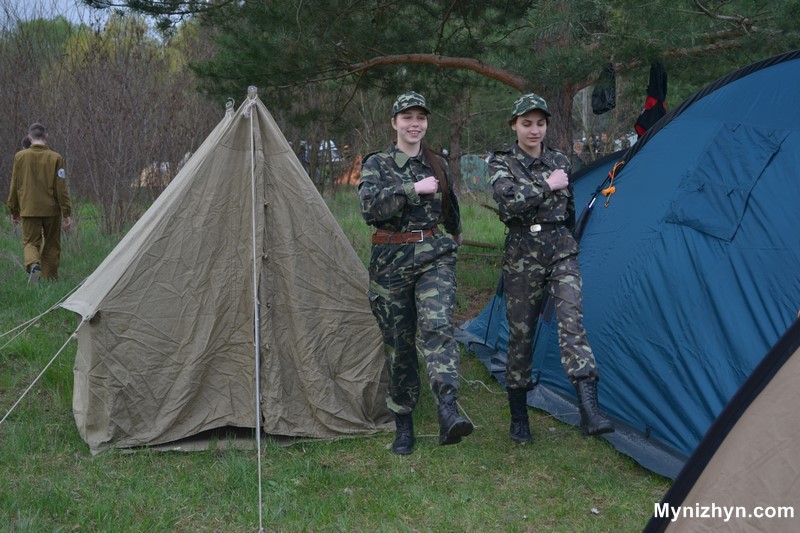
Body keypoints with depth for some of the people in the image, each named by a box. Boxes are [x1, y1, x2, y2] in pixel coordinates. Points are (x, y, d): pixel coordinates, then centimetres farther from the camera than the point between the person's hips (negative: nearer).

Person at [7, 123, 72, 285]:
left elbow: (14, 186, 4)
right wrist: (66, 213, -2)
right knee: (51, 245, 12)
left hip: (28, 209, 0)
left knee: (30, 241, 9)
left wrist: (14, 210, 14)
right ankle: (50, 281, 16)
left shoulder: (20, 156, -1)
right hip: (52, 210, 0)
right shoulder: (55, 158, -6)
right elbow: (61, 188, -7)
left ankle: (33, 264, -22)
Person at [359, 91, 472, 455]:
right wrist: (413, 189, -20)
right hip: (391, 261, -1)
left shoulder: (437, 165, 11)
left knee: (436, 324, -23)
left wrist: (454, 237, 33)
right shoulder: (376, 164, 0)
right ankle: (403, 424, 20)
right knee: (399, 342, 6)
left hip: (435, 257, 1)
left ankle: (448, 412, -36)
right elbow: (370, 207, -18)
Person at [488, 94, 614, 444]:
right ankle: (519, 419, 19)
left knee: (572, 320, -17)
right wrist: (548, 185, -13)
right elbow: (509, 199, -20)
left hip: (561, 251, 2)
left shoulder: (560, 162, 10)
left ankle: (589, 411, -27)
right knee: (520, 333, 4)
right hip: (522, 255, -2)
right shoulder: (502, 163, -1)